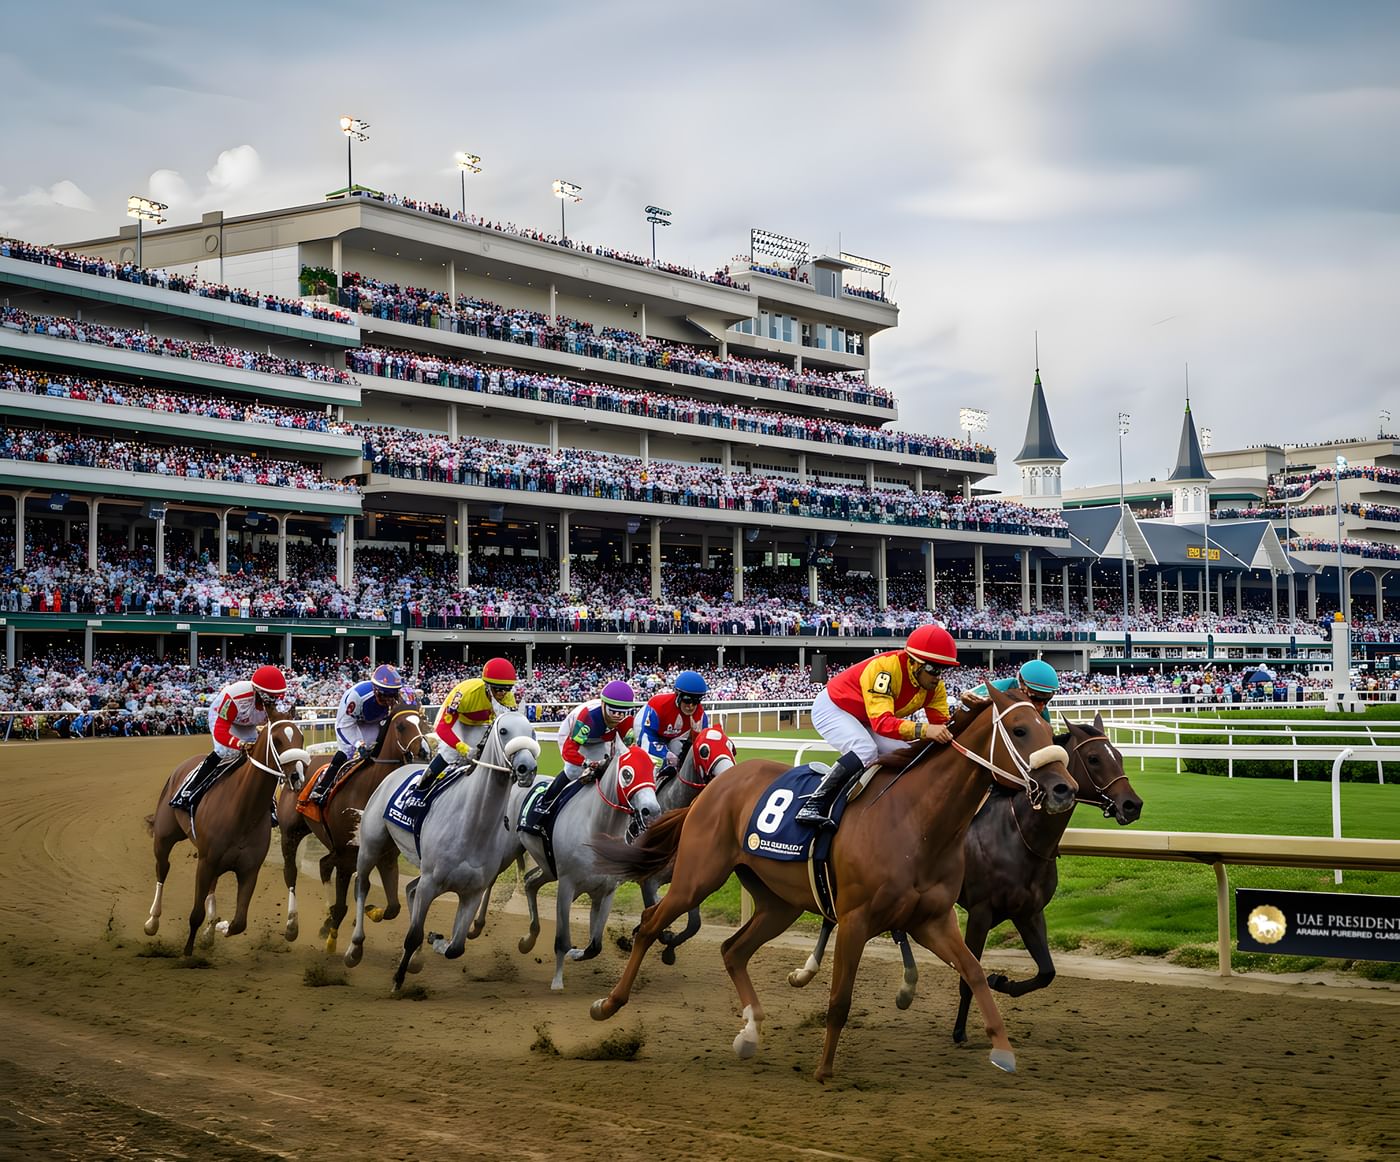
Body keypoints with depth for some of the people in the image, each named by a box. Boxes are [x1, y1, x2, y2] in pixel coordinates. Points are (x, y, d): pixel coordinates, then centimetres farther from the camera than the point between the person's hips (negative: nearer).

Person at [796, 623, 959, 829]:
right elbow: (881, 722, -46)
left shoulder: (935, 686, -13)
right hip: (832, 708, -8)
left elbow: (942, 724, -12)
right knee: (866, 751, -31)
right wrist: (923, 730, -59)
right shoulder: (885, 668, -37)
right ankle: (814, 807, -31)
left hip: (864, 721, 9)